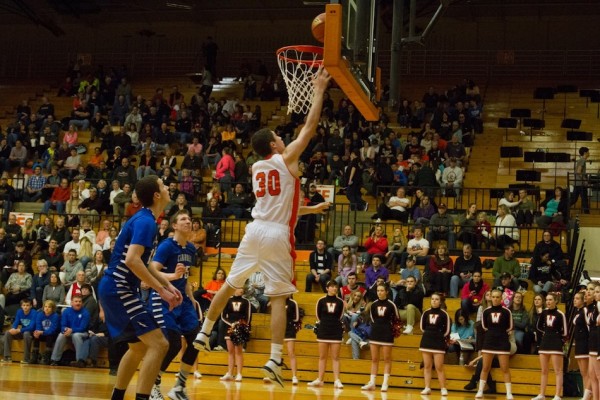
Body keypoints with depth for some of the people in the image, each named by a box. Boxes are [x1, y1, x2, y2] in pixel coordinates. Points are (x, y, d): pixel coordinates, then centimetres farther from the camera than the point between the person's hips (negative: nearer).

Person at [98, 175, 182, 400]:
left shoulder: (143, 219, 15)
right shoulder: (145, 221, -15)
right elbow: (132, 260, -28)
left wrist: (167, 284, 16)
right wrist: (161, 290, -22)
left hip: (116, 289, 10)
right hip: (119, 289, -10)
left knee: (139, 347, 22)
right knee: (158, 344, -15)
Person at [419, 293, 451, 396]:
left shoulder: (443, 314, -7)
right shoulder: (426, 313, 4)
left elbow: (447, 330, -4)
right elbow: (422, 327, 14)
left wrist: (440, 337, 4)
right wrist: (429, 335, 9)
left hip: (438, 343, -4)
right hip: (426, 342, 4)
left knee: (439, 367, -5)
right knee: (427, 366, 6)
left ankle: (443, 389, 2)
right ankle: (427, 388, 9)